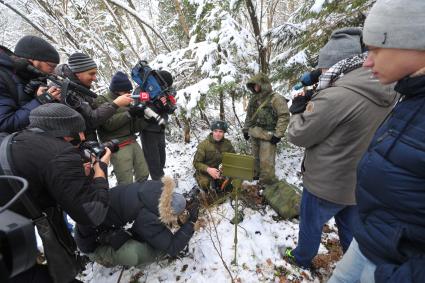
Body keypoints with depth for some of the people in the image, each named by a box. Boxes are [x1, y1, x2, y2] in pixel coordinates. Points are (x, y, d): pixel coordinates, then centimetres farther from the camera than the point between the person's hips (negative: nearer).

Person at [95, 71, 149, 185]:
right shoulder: (102, 101, -1)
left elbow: (135, 127, 13)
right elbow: (109, 124, -17)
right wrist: (129, 114, -17)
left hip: (133, 142, 7)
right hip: (118, 146, -7)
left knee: (144, 174, 12)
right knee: (126, 183, -8)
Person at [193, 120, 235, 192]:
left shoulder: (227, 143, -6)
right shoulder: (204, 144, -16)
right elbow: (196, 163, -14)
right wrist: (208, 169, -32)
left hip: (221, 171, 4)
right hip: (205, 172, -3)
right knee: (207, 186, -29)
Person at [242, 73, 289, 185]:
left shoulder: (276, 98, -10)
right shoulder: (254, 99, 12)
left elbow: (284, 117, -14)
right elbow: (249, 116, 20)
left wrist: (278, 134, -18)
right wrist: (246, 129, 17)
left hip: (268, 136, -7)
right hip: (254, 135, 7)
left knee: (266, 161, -8)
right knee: (256, 158, 19)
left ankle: (267, 182, 8)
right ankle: (255, 176, 36)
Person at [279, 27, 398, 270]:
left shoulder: (335, 96, -29)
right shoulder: (388, 93, -1)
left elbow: (299, 135, -19)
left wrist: (299, 110, -1)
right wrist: (314, 105, 1)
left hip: (327, 184, -6)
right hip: (362, 184, 7)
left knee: (311, 224, 19)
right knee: (350, 228, 28)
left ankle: (302, 259, 45)